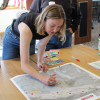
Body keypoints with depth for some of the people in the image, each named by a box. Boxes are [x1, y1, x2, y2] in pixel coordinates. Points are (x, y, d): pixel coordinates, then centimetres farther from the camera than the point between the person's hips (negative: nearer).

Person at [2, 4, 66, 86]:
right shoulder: (27, 28, -48)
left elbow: (42, 44, -9)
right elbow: (24, 65, -49)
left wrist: (39, 61, -24)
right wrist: (42, 78, -62)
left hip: (30, 40, 4)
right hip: (12, 39, -4)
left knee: (29, 74, 19)